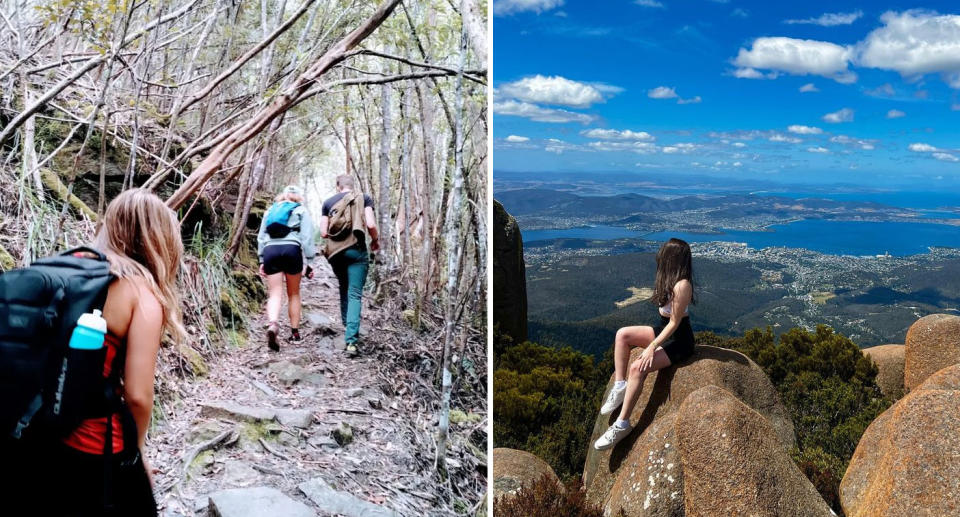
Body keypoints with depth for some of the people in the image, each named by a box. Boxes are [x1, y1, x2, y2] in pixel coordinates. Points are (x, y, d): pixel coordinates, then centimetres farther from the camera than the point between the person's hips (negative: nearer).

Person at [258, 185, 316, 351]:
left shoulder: (271, 210, 24)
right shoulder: (301, 211, 12)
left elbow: (261, 236, 21)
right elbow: (307, 237, 1)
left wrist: (262, 260, 22)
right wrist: (308, 261, 1)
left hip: (270, 250, 3)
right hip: (291, 249, -2)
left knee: (275, 294, 0)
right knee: (294, 293, 12)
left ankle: (272, 325, -27)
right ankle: (295, 333, 16)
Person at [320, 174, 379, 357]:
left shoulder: (328, 202, 11)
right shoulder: (364, 198, 3)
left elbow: (323, 233, 6)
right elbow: (371, 224, -10)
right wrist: (375, 240, 9)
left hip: (335, 252, 3)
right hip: (356, 250, -3)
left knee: (344, 290, 25)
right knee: (355, 294, -5)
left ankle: (347, 326, 35)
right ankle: (351, 340, -17)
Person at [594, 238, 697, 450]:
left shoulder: (682, 286, -23)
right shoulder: (669, 279, 6)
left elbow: (675, 322, -23)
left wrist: (652, 347, -24)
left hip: (678, 341, -10)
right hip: (664, 331, 10)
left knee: (638, 368, -28)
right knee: (622, 334, -9)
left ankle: (622, 424, -22)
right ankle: (620, 386, -9)